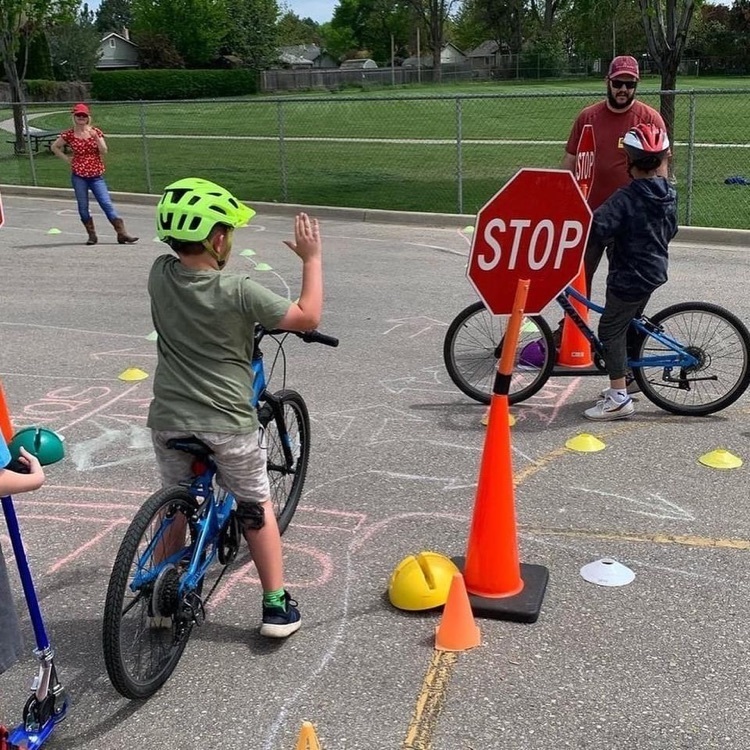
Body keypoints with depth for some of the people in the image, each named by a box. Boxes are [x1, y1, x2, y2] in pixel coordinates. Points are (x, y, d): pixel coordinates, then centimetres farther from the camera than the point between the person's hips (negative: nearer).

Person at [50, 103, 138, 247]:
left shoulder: (95, 132, 4)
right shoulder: (69, 135, 2)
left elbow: (104, 151, -5)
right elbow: (54, 147, 14)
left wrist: (96, 137, -18)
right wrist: (67, 158, 4)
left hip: (96, 175, 0)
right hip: (78, 175, 0)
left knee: (107, 204, -6)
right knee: (83, 207, 3)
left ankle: (122, 234, -9)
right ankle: (92, 236, 13)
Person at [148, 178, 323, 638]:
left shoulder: (160, 275, -5)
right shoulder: (239, 292, -19)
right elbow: (308, 317, -12)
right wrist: (313, 258, -3)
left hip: (169, 421, 4)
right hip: (228, 426, -4)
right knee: (256, 508, 15)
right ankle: (277, 606, 19)